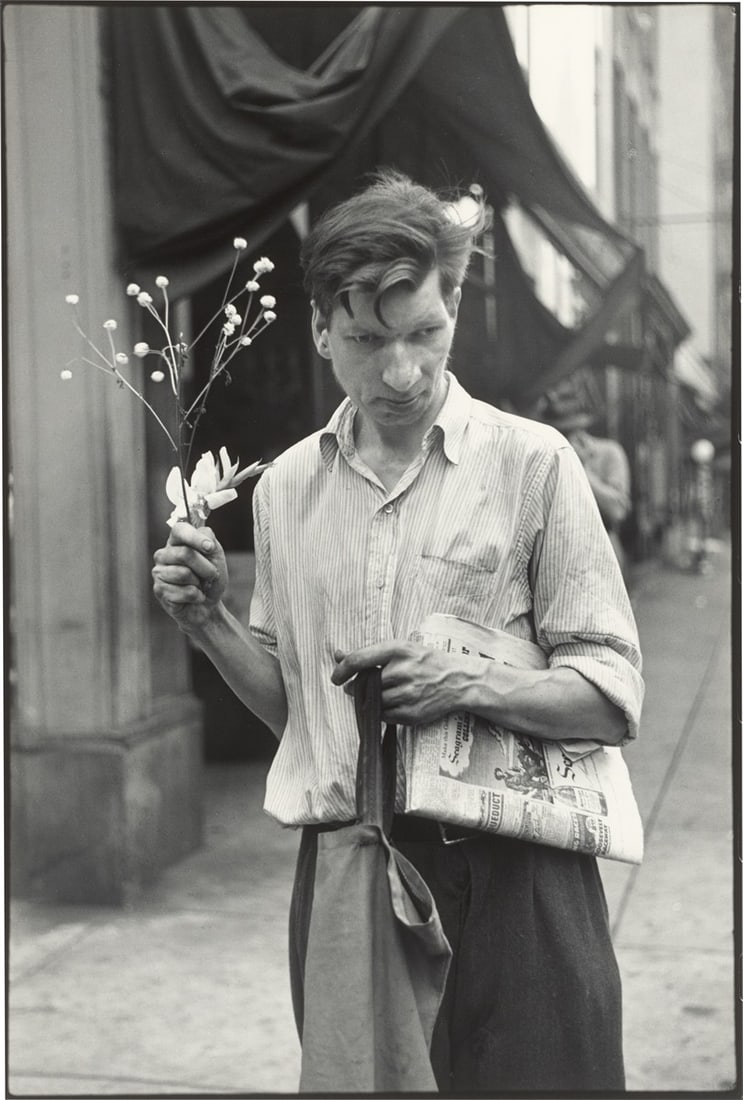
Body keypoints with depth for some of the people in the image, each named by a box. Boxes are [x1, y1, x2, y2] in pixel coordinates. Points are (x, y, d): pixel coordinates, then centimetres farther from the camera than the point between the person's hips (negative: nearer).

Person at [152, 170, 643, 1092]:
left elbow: (614, 697, -5)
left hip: (508, 875, -3)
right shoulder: (285, 487, 6)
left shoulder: (531, 463, -6)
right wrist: (210, 626, -1)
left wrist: (472, 684, -21)